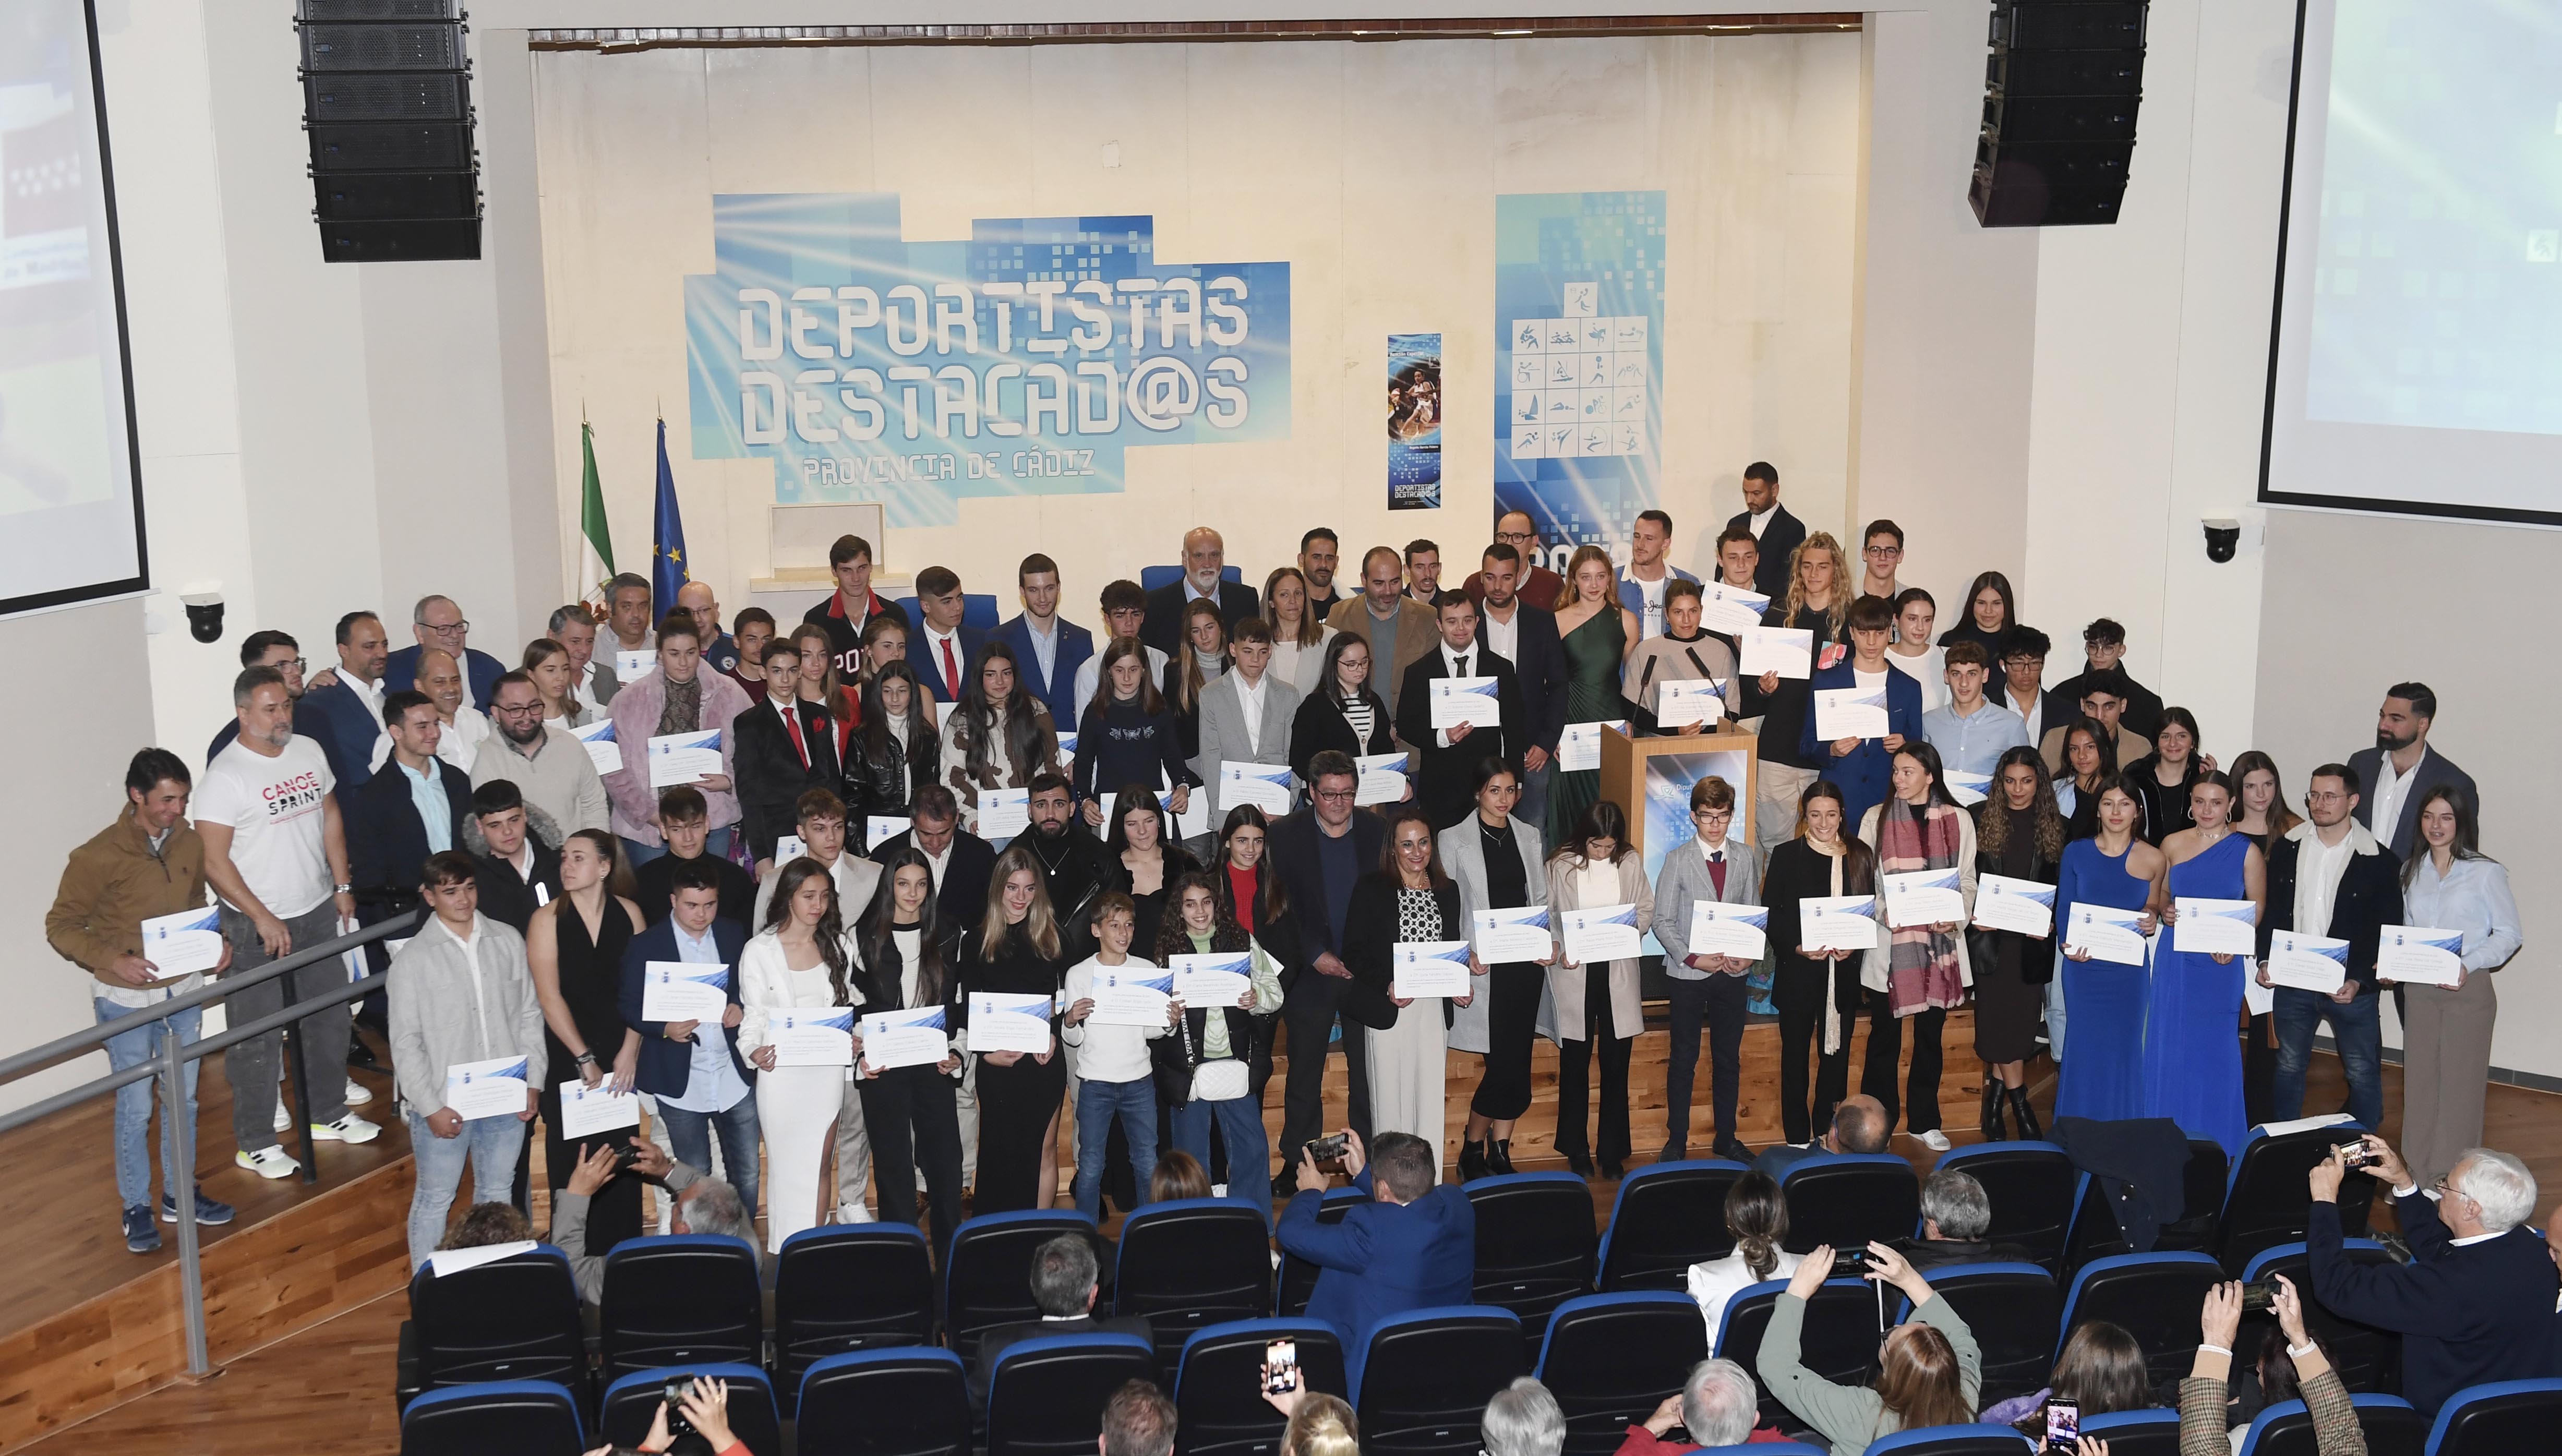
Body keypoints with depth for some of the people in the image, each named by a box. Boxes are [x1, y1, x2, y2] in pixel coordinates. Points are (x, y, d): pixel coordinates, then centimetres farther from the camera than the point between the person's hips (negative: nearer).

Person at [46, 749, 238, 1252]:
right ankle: (136, 1207, 19)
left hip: (184, 990, 5)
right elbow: (61, 926, -11)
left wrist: (214, 941, -4)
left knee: (183, 1098, 15)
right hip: (126, 999, -5)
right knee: (135, 1107, 3)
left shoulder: (189, 842, -2)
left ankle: (179, 1193, 30)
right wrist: (113, 960, -25)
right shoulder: (98, 857, -17)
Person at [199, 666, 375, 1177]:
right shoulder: (225, 776, -17)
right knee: (258, 1039, 2)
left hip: (318, 912, 7)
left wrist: (342, 885, 11)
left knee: (329, 1020, 18)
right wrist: (263, 919, -20)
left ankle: (327, 1115, 35)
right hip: (257, 925, -7)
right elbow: (213, 862, -18)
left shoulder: (309, 752, 3)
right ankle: (255, 1144, 14)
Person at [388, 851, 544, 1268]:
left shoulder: (508, 942, 0)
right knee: (435, 1198, 9)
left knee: (497, 1193, 17)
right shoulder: (413, 959, -9)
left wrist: (534, 1082, 1)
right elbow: (406, 1043, -8)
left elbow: (530, 1015, 6)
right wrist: (430, 1107, -12)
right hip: (445, 1104, -3)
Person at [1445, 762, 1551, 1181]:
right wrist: (1466, 955, -14)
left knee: (1518, 1059, 5)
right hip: (1484, 963, -4)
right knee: (1502, 1061, -9)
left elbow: (1541, 897, 13)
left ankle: (1500, 1153, 16)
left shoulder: (1529, 836, 12)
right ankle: (1472, 1152, 8)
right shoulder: (1455, 839, -1)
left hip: (1527, 960, 5)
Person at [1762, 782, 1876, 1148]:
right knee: (1795, 1053, 4)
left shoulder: (1861, 856, 6)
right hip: (1797, 971, -2)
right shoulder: (1787, 855, -1)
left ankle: (1828, 1133, 18)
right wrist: (1797, 947, -16)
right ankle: (1798, 1138, 12)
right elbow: (1770, 915, -2)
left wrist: (1852, 946, -10)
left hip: (1845, 971, 2)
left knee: (1837, 1053, 7)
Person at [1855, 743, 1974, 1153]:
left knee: (1930, 1035, 9)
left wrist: (1956, 918, -12)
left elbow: (1967, 880, 5)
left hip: (1939, 943, 1)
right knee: (1884, 1035, 2)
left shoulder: (1958, 820, 5)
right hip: (1889, 942, -1)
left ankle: (1924, 1121, 20)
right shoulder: (1877, 819, 3)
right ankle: (1877, 1122, 11)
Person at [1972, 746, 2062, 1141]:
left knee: (2021, 1018, 2)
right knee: (1998, 1016, -3)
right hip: (1990, 934, -1)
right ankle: (2020, 1106, 8)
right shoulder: (1980, 819, 1)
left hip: (2034, 939, 1)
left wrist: (2051, 922, -8)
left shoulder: (2055, 827, 6)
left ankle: (1995, 1101, 13)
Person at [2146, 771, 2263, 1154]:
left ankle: (2216, 1143, 16)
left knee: (2215, 1049, 2)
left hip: (2221, 964, -2)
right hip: (2175, 960, 2)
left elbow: (2257, 908, 1)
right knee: (2168, 1047, 5)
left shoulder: (2246, 851, -2)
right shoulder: (2172, 844, 4)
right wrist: (2165, 912, -8)